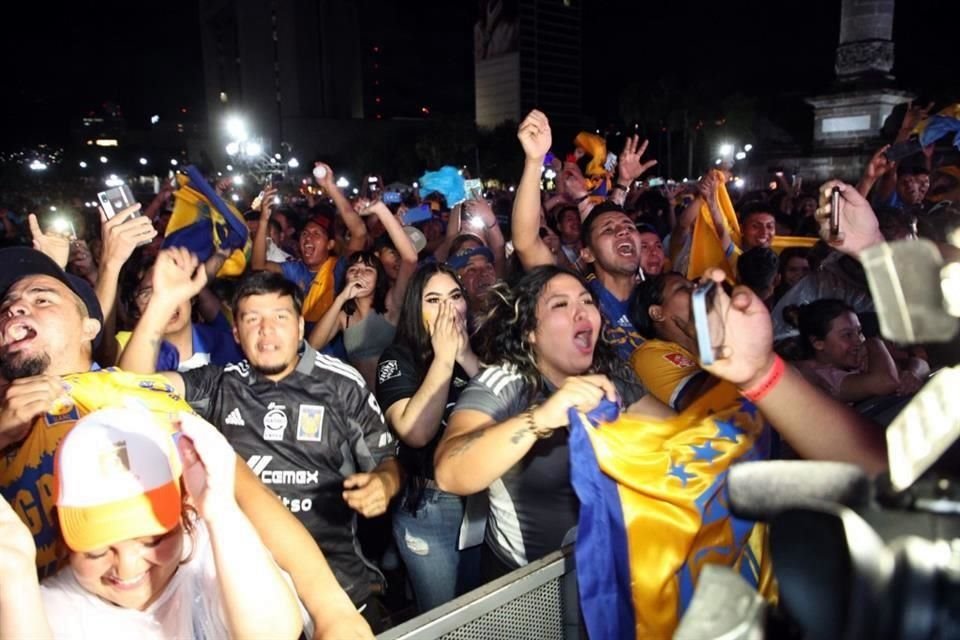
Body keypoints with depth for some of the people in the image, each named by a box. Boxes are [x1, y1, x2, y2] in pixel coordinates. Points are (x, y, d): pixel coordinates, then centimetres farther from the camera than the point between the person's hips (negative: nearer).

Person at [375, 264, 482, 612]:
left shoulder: (477, 349, 2)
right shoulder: (398, 358, -11)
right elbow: (416, 432, -25)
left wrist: (466, 357, -18)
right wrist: (444, 357, -22)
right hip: (429, 508, -4)